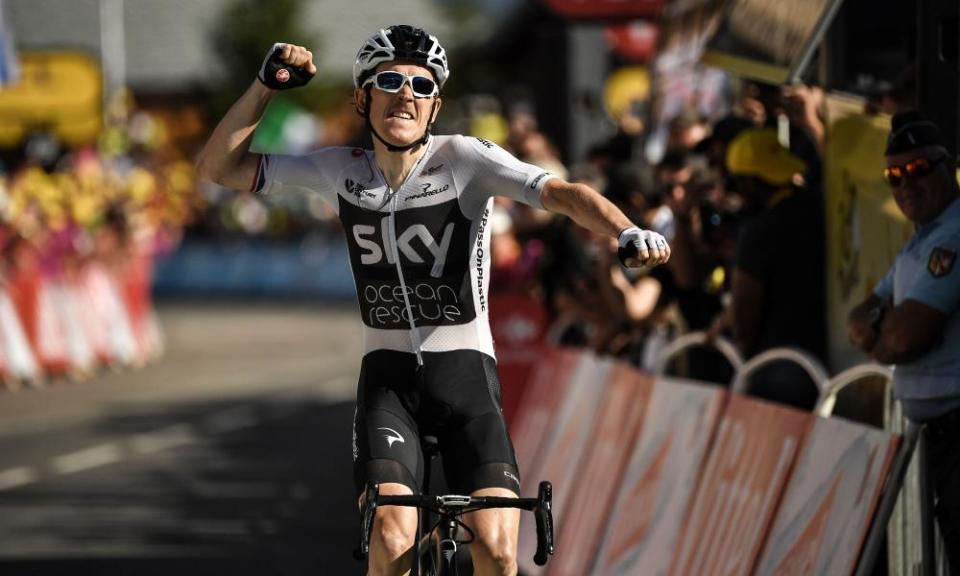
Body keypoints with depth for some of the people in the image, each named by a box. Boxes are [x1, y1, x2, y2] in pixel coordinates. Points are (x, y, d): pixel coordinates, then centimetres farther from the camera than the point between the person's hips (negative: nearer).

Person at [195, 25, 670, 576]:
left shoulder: (465, 159, -10)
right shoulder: (342, 170, -1)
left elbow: (563, 193, -24)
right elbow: (219, 166, 2)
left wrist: (627, 231, -44)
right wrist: (267, 85, -11)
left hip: (466, 370, -1)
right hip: (388, 374, 1)